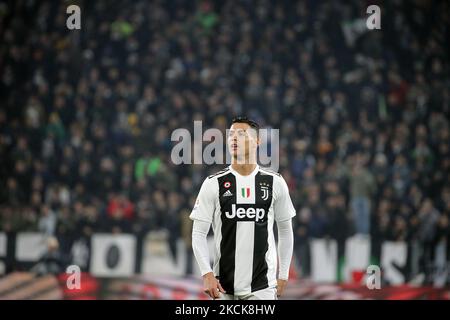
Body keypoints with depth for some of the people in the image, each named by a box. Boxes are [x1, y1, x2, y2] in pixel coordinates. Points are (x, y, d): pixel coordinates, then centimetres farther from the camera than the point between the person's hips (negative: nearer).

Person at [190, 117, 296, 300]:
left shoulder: (275, 183, 3)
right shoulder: (213, 184, 0)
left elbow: (285, 231, 12)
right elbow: (199, 233, -1)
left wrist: (283, 276, 9)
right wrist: (207, 274, -13)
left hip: (262, 286, 0)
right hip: (224, 286, 1)